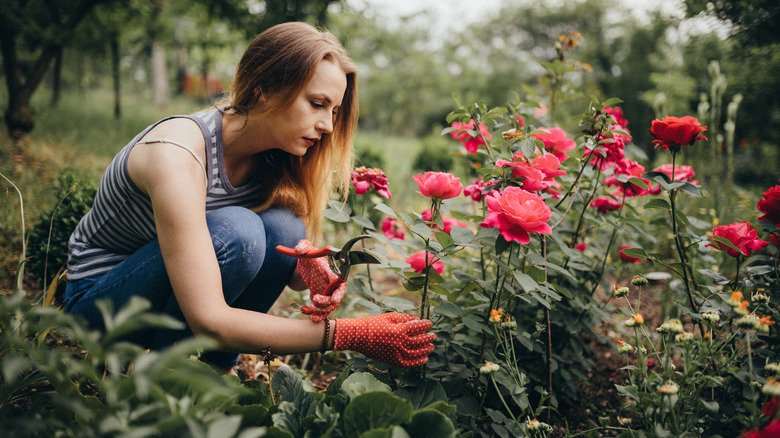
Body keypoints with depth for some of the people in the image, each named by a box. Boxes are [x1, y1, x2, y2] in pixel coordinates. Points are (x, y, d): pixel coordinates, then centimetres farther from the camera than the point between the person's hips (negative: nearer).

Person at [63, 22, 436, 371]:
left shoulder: (275, 157, -10)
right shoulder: (177, 153, -32)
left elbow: (292, 268, -3)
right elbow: (208, 320, -37)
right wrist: (349, 335, -37)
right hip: (98, 297, -6)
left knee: (284, 228, -21)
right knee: (235, 231, -32)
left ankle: (217, 368, -4)